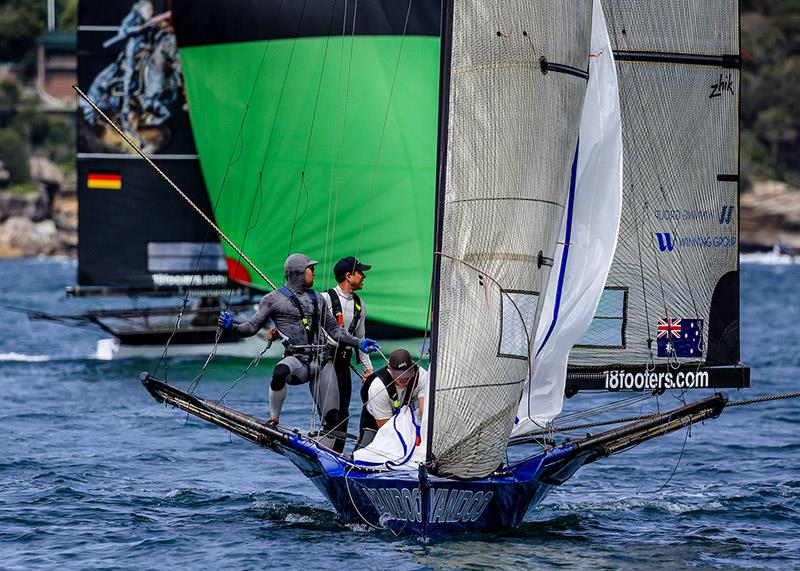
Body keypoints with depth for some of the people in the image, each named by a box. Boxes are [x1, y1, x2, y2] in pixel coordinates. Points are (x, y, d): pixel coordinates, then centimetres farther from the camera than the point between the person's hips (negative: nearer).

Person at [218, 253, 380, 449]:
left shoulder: (316, 299, 22)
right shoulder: (274, 298, 6)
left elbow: (333, 329, 29)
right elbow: (252, 327, 3)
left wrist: (358, 343, 20)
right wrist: (232, 326, -16)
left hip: (322, 362, 5)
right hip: (296, 358, -5)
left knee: (332, 418, -7)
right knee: (280, 372, -41)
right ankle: (273, 421, -22)